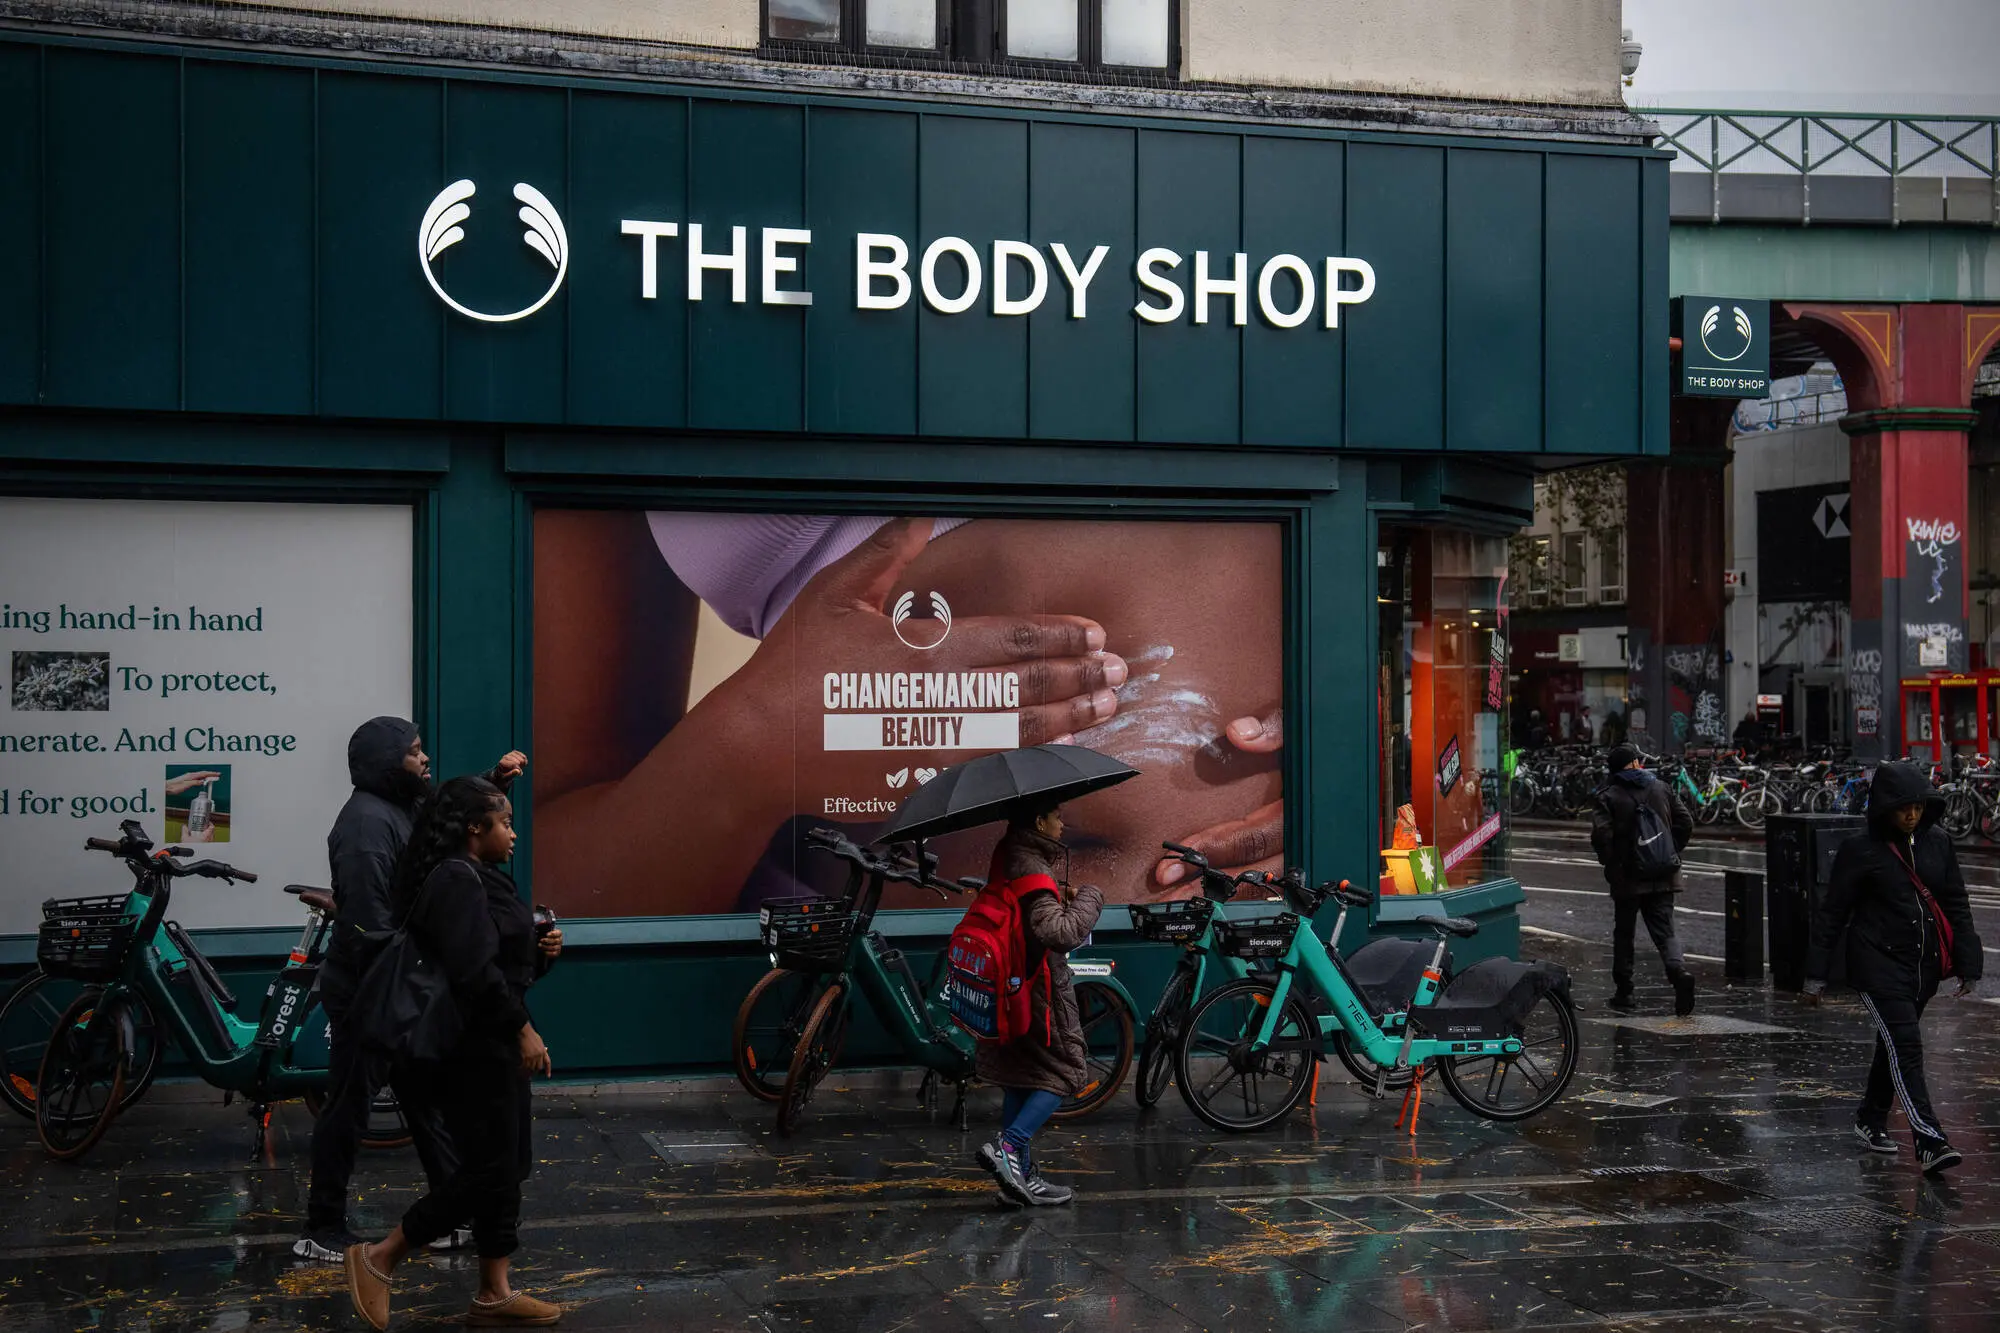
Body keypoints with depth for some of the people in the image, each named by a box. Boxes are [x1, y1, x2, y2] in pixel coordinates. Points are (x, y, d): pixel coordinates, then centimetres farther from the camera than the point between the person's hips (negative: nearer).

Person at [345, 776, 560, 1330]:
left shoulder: (478, 878, 14)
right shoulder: (457, 878, -18)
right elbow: (474, 969, -26)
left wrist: (539, 951, 3)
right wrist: (521, 1027, -20)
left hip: (496, 1043, 11)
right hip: (472, 1048, -11)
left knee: (506, 1165, 11)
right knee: (487, 1166, -6)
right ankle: (378, 1259, 5)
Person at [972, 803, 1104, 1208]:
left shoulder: (1009, 859, 7)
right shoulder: (1031, 868, -22)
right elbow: (1059, 932, -31)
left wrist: (1064, 898, 7)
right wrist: (1089, 897, -16)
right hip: (1038, 991, -9)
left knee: (1020, 1079, 13)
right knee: (1064, 1071, 1)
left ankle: (1021, 1175, 18)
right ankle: (1007, 1148, -12)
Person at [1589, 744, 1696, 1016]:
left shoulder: (1608, 796, -6)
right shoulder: (1661, 789, 5)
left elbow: (1601, 834, -16)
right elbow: (1686, 823, 3)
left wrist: (1609, 862, -1)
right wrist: (1672, 853, 13)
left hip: (1627, 879, -2)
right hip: (1663, 878, 2)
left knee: (1623, 935, 12)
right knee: (1664, 931, 3)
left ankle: (1624, 993, 16)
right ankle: (1679, 971, -24)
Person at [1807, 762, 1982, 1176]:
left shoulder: (1938, 843, 4)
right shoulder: (1862, 850, -8)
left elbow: (1957, 905, 10)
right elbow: (1832, 912, -4)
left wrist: (1969, 964, 6)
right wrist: (1817, 970, -4)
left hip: (1924, 965, 5)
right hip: (1878, 965, -5)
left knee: (1894, 1045, 17)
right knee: (1905, 1047, -14)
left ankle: (1871, 1121, 35)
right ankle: (1929, 1143, -20)